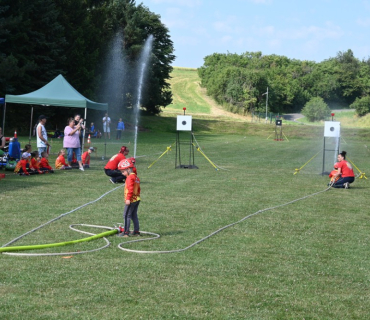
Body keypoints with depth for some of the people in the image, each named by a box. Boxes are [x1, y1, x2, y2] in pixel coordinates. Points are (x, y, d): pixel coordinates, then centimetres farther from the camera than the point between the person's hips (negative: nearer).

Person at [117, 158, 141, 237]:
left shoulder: (130, 177, -15)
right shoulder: (136, 177, 15)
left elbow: (130, 189, -23)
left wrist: (128, 199, -23)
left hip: (131, 200, -10)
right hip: (137, 199, 10)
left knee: (126, 215, -5)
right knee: (134, 215, 16)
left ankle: (126, 232, -6)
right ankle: (136, 231, 18)